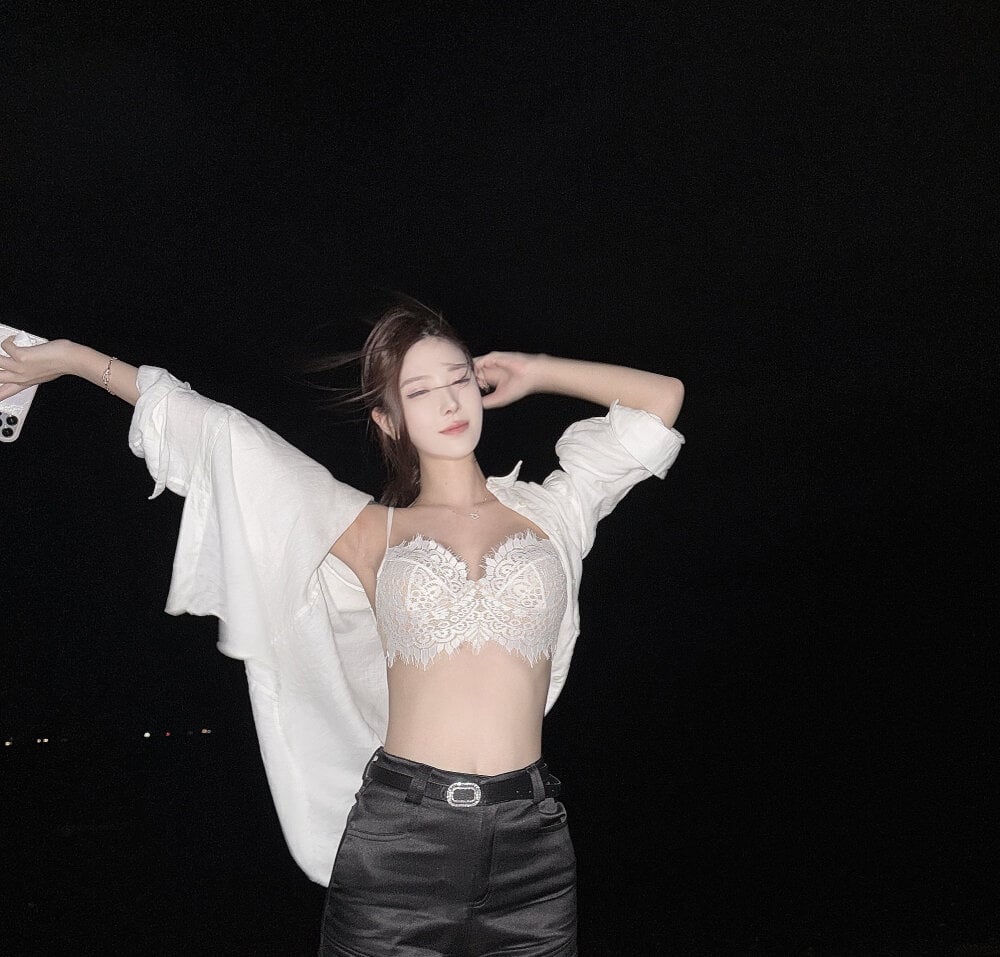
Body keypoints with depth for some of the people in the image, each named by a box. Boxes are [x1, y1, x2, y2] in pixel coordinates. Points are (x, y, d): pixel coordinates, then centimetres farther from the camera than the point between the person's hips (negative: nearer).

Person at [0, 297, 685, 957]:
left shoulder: (547, 513, 10)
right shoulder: (371, 533, 8)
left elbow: (662, 396, 16)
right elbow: (221, 434, 10)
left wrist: (529, 372, 16)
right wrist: (72, 358, 15)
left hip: (529, 843, 1)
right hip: (399, 837, -1)